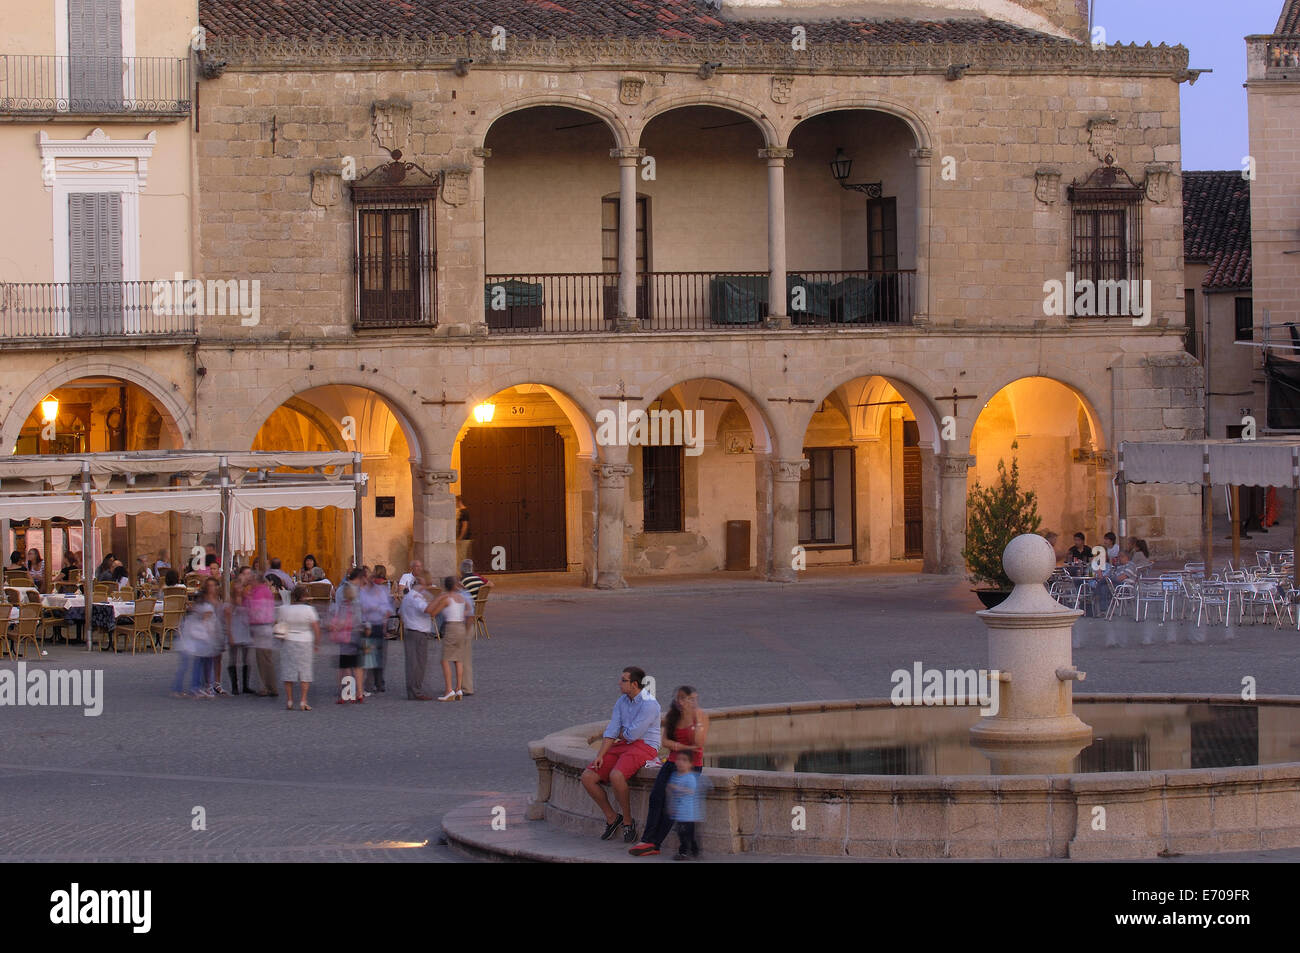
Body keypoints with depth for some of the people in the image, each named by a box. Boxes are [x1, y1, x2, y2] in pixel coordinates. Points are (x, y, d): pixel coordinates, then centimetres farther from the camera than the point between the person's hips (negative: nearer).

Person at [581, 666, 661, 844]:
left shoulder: (649, 704, -14)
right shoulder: (622, 701, 11)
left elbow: (632, 734, -17)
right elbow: (611, 731, 6)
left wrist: (618, 733, 5)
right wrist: (600, 755, -7)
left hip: (644, 748, -8)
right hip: (622, 747, 8)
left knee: (616, 776, -36)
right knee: (587, 777, -9)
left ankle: (628, 822, -16)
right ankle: (612, 817, 6)